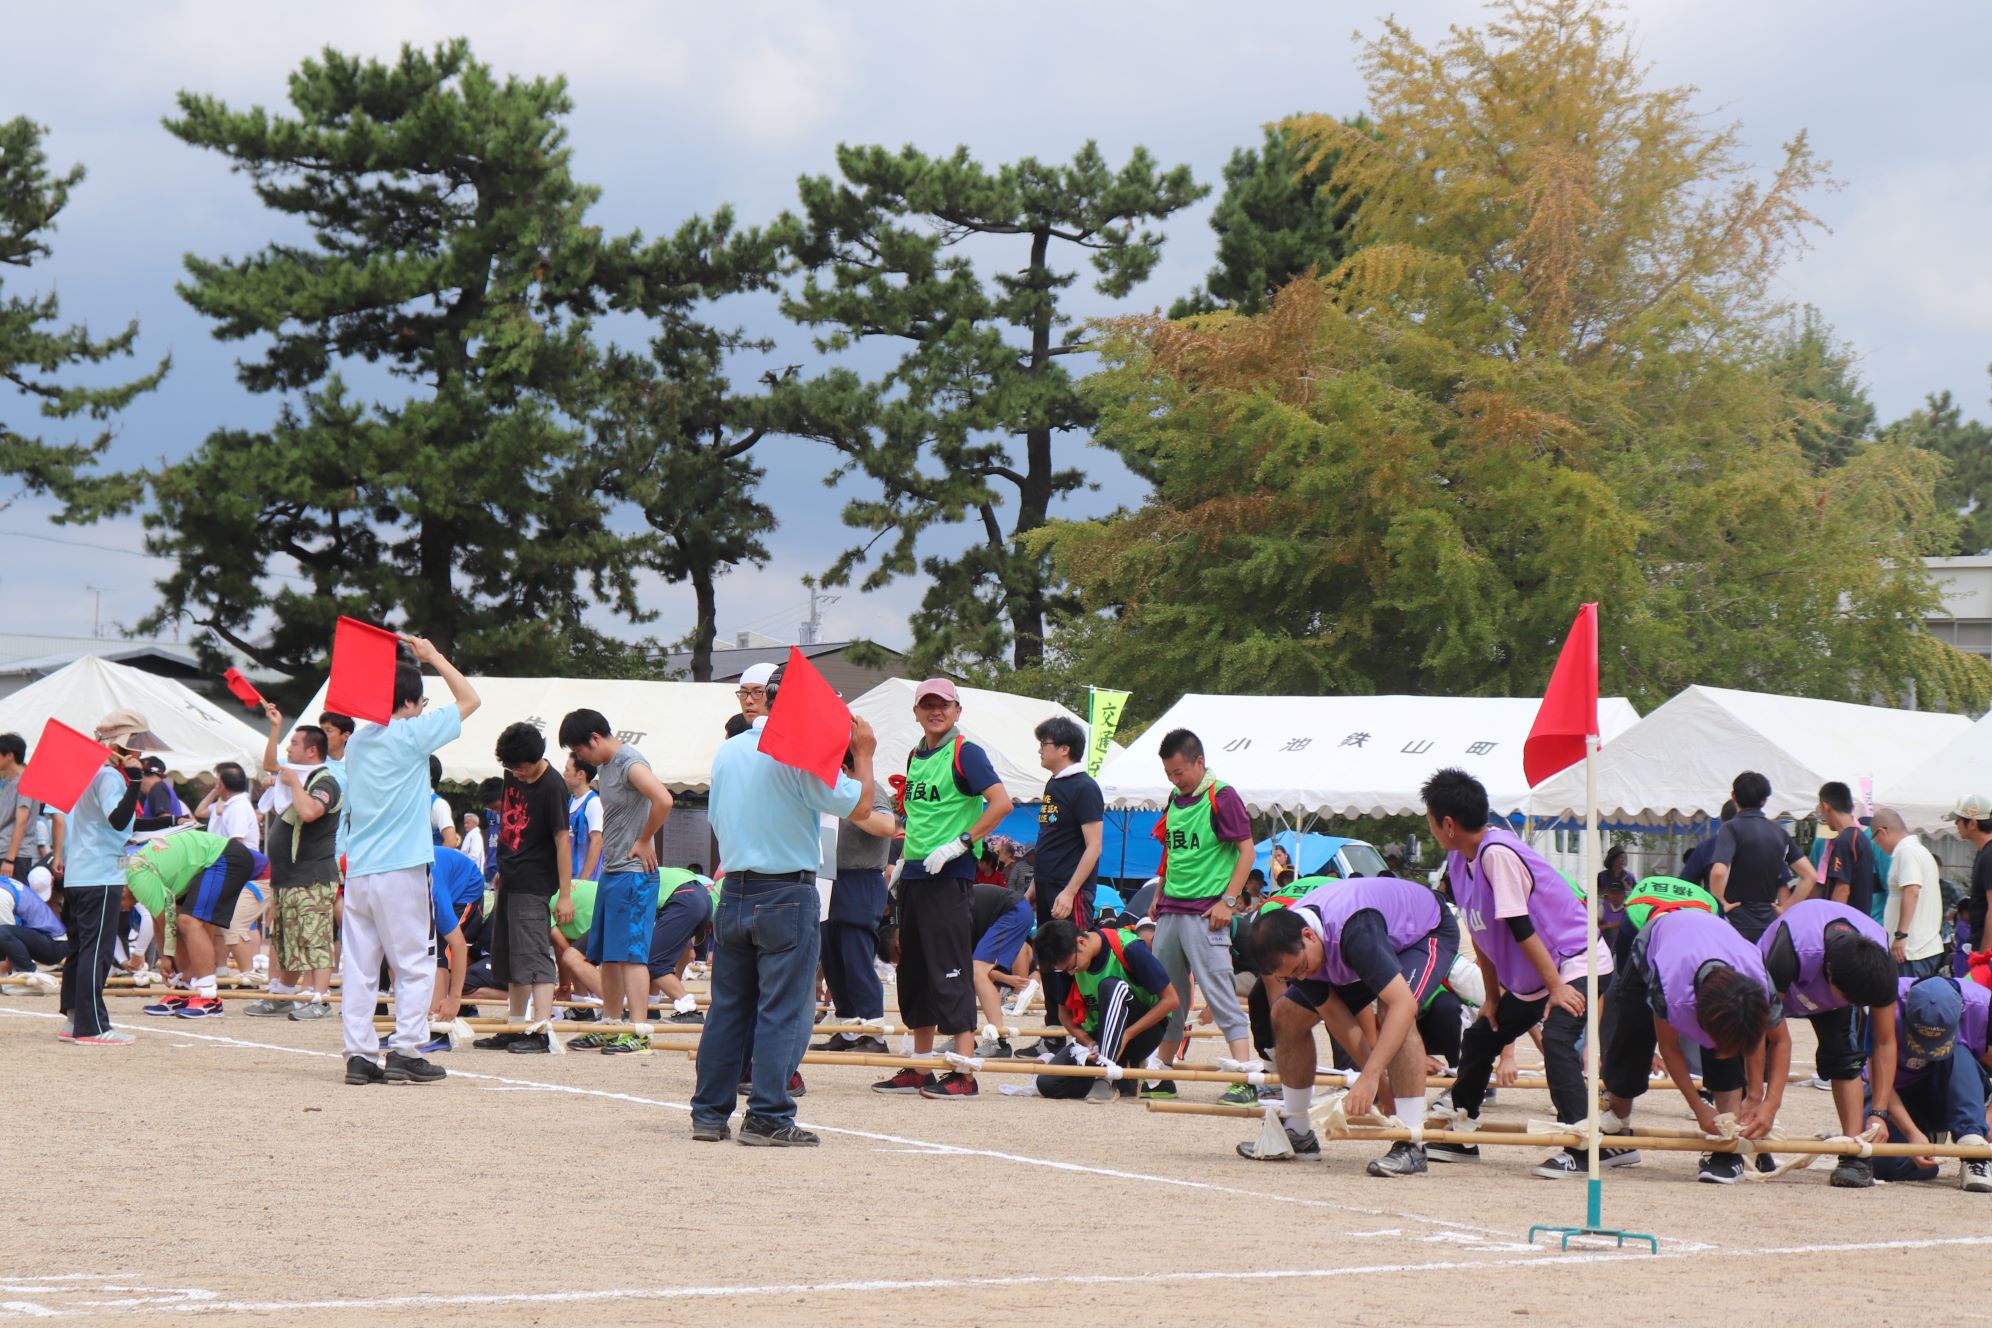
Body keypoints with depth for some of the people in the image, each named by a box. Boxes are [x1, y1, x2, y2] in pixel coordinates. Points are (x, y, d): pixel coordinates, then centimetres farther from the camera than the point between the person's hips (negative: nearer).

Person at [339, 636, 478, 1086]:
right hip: (402, 868, -6)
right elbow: (469, 699, 1)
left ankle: (359, 1055, 2)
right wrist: (433, 656, 10)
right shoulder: (412, 734, -6)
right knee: (414, 964, 1)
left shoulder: (358, 741, 12)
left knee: (359, 965, 4)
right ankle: (405, 1052, -3)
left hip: (358, 870, 6)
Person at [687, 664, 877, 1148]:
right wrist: (864, 754, 4)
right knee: (783, 1010, -3)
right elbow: (856, 802, -10)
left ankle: (710, 1113, 15)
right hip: (788, 895, -7)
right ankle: (767, 1117, -5)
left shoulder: (727, 751, 9)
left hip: (734, 892, 7)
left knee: (727, 1007, 12)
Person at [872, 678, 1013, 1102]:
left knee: (950, 972, -11)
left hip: (950, 876, -9)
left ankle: (964, 1072, -11)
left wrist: (959, 844, -19)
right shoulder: (916, 757, 16)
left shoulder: (964, 753, -8)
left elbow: (1001, 802, -18)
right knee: (914, 972, 11)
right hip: (915, 875, 9)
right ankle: (920, 1070, 18)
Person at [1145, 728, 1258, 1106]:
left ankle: (1245, 1081, -15)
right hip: (1171, 911, 8)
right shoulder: (1176, 800, 14)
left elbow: (1246, 851, -9)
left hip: (1206, 912, -8)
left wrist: (1228, 901, -15)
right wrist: (1159, 898, 19)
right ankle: (1162, 1076, 21)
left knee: (1219, 992, -12)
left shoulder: (1221, 797, -8)